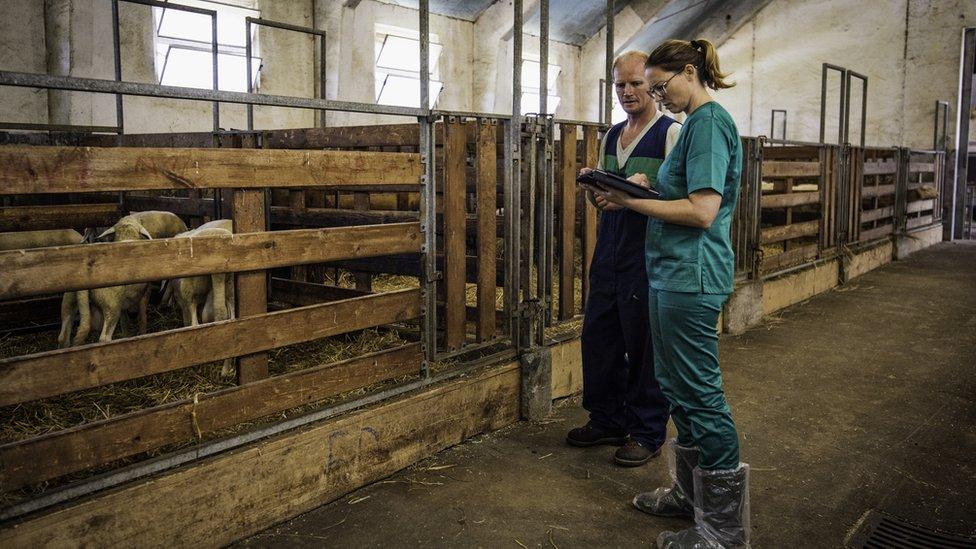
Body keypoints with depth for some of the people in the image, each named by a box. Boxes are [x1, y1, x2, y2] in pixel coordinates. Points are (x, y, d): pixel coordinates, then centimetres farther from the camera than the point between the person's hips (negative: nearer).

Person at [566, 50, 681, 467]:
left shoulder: (671, 133, -6)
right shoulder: (611, 136, 16)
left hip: (647, 257, -7)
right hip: (609, 254, 7)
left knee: (644, 347, 2)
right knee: (598, 339, 11)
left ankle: (646, 433, 17)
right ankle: (607, 421, 28)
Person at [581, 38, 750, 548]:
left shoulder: (709, 122, -13)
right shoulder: (698, 123, 17)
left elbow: (702, 211, -21)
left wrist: (632, 201, -15)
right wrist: (646, 189, 7)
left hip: (691, 275, -10)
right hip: (673, 272, 10)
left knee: (699, 393, -4)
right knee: (676, 384, 17)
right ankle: (691, 493, 32)